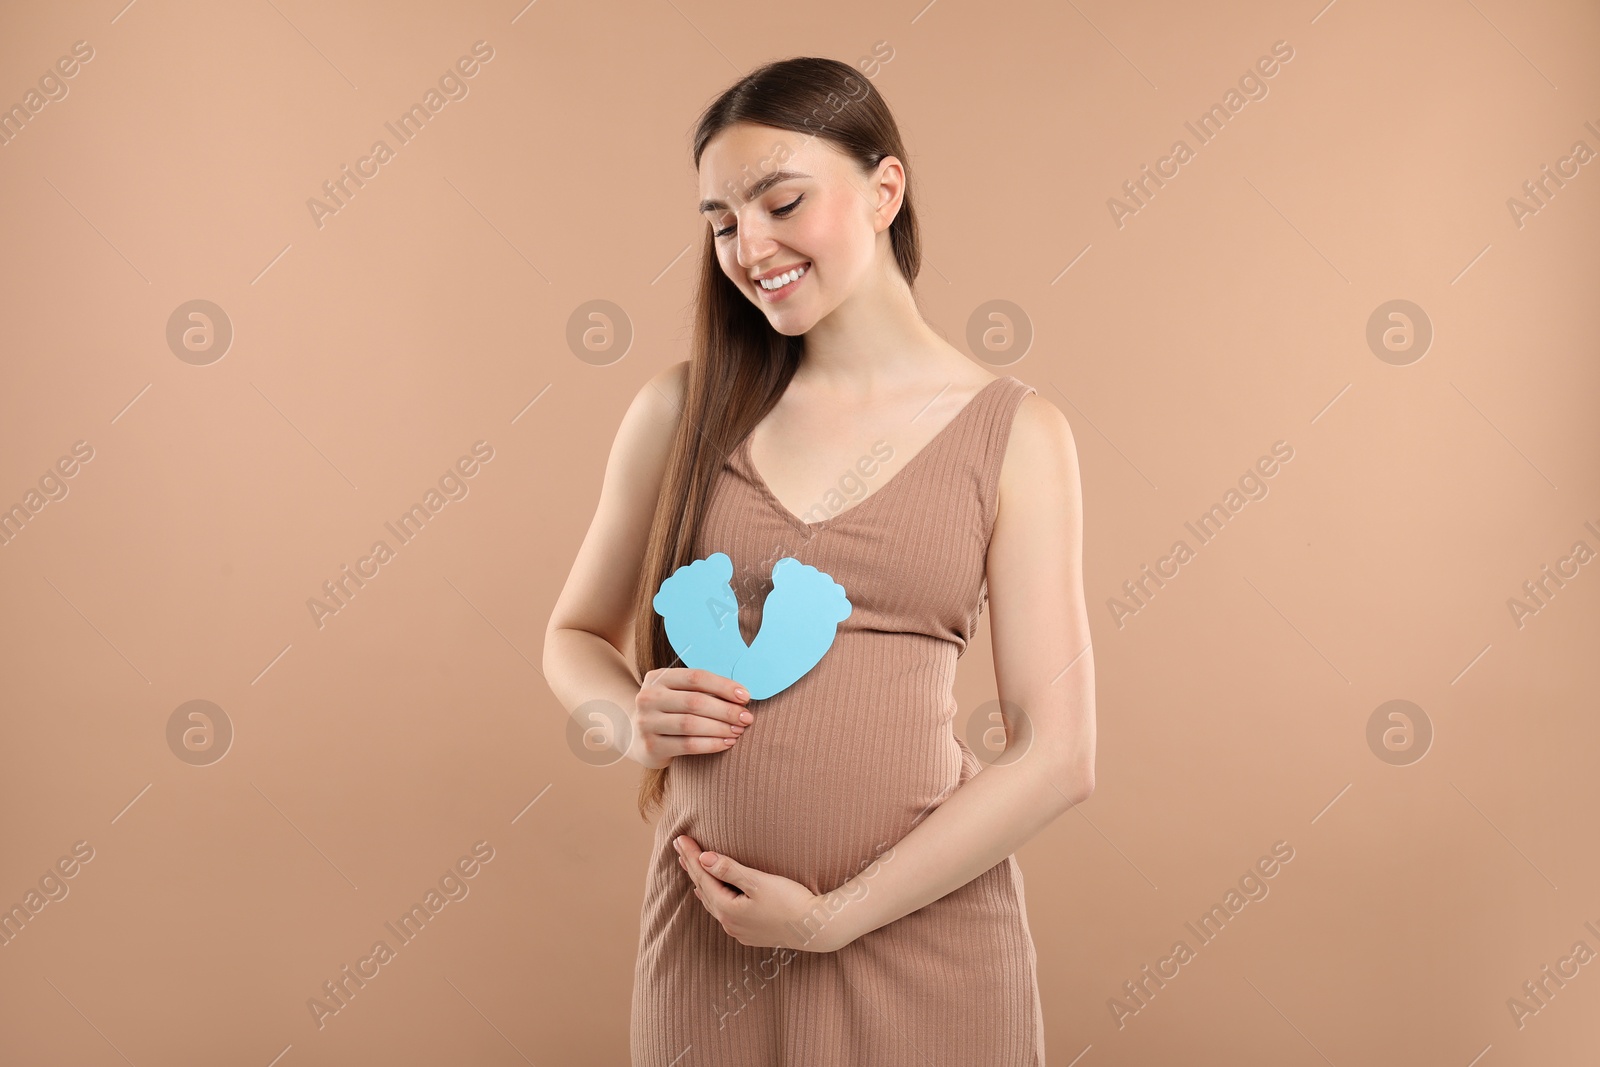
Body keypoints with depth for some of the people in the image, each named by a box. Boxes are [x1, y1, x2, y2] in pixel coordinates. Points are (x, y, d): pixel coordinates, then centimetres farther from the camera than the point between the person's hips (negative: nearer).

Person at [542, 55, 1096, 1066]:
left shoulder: (1015, 433, -3)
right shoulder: (682, 410, 2)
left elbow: (1057, 757, -7)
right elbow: (578, 635, 13)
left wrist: (837, 914, -11)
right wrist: (635, 721, -8)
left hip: (927, 927, -1)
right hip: (707, 930, 2)